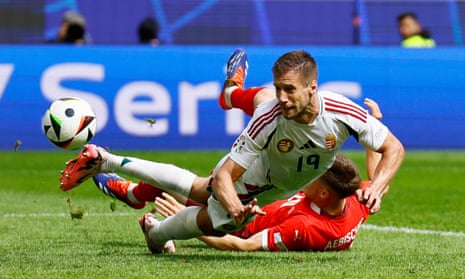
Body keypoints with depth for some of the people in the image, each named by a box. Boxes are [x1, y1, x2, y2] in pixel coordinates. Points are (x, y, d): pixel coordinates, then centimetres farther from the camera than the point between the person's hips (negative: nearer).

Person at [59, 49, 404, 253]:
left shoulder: (342, 112, -36)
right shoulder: (268, 119, -40)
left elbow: (393, 148, -24)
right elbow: (224, 175, -35)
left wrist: (375, 188, -41)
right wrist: (234, 206, -56)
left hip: (292, 184, 3)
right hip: (261, 169, -3)